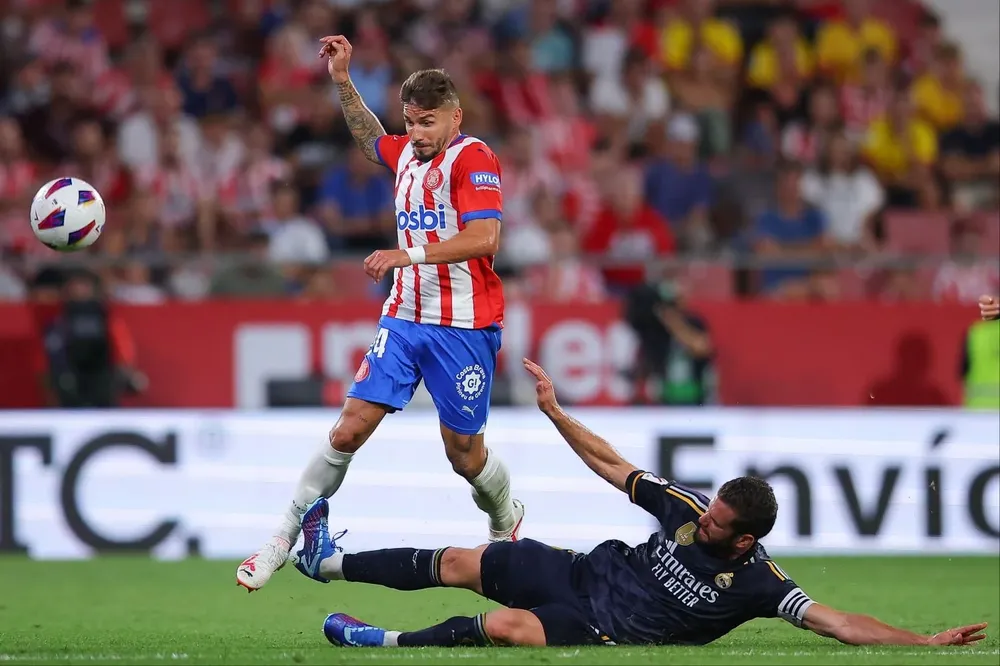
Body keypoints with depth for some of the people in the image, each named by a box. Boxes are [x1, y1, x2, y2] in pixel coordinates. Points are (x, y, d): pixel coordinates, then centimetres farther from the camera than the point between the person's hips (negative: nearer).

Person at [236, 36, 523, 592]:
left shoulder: (472, 158, -12)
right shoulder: (408, 154, 11)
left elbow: (484, 237, -25)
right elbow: (370, 139, 36)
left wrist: (409, 255, -30)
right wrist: (342, 81, 26)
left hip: (463, 327, -6)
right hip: (404, 318, 6)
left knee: (463, 453, 4)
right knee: (350, 427, -5)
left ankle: (505, 521, 36)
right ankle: (284, 539, -2)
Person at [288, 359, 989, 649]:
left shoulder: (755, 581, -22)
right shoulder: (686, 507, -8)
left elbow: (837, 621, -29)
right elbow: (611, 464, 4)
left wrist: (925, 642, -43)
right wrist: (555, 410, 4)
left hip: (603, 630, -6)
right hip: (582, 571, 6)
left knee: (505, 627, -30)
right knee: (457, 563, 9)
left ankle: (388, 643, -10)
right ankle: (331, 562, 27)